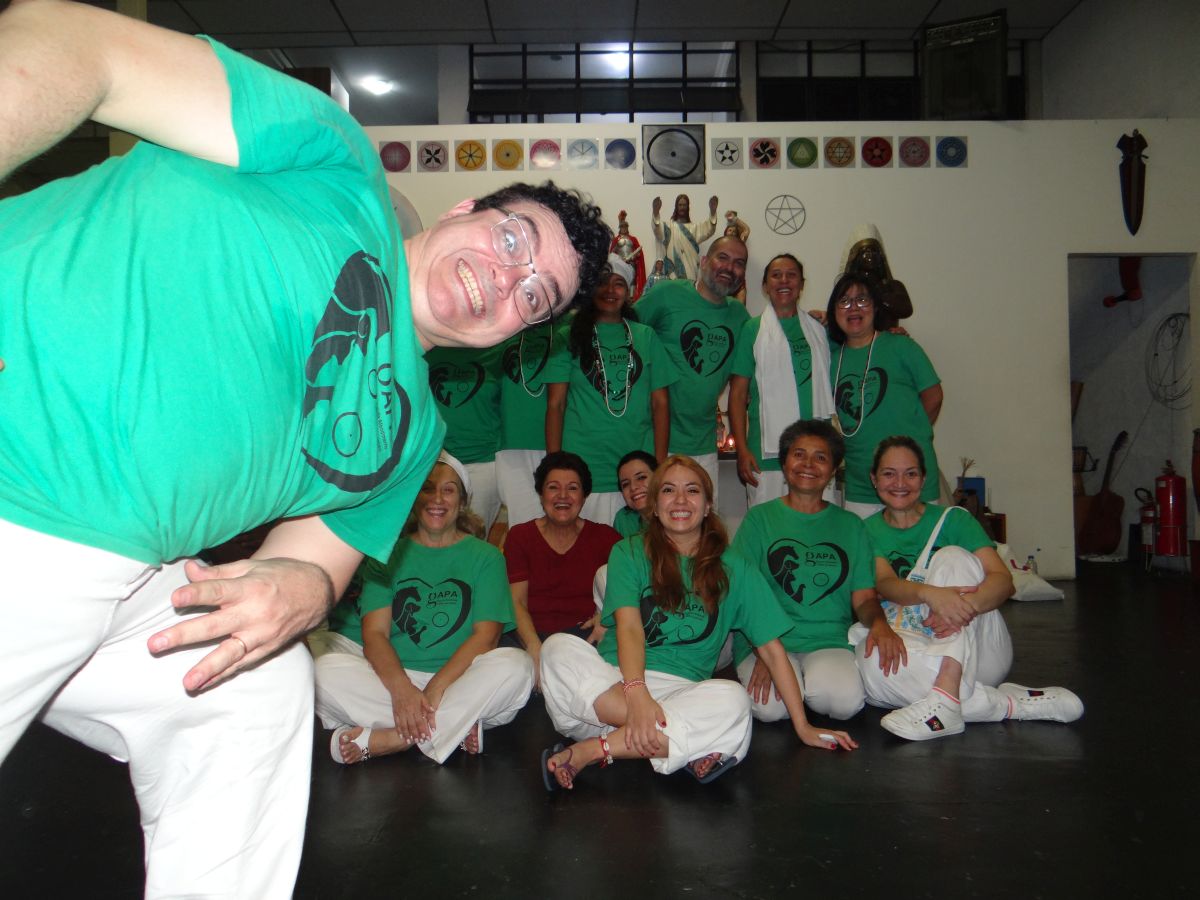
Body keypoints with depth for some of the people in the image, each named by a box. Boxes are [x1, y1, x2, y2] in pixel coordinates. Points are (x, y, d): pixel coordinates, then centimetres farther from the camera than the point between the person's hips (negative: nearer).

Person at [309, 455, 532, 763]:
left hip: (459, 679, 0)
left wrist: (435, 689, -19)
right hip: (391, 677, 1)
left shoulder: (485, 556, 8)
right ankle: (455, 728, -24)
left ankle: (377, 740, -27)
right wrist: (402, 689, -22)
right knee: (324, 668, -26)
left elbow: (486, 634, -4)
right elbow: (374, 633, -2)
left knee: (517, 665, -31)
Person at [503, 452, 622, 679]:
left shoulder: (605, 538, 15)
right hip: (533, 633, 0)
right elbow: (517, 602, 2)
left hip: (584, 633, 0)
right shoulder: (519, 537, 13)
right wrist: (534, 647, -16)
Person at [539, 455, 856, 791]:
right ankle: (685, 748, -30)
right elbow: (629, 627, -10)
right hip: (610, 682, 0)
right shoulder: (630, 553, 6)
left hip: (680, 692, 1)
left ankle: (594, 749, -24)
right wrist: (636, 693, -28)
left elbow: (772, 649, 8)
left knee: (733, 698, -31)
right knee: (559, 648, -30)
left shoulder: (732, 568, 9)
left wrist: (803, 727, 3)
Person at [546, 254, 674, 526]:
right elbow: (556, 404, 4)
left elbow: (660, 403, 9)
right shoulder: (571, 337, 6)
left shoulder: (645, 337, 10)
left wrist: (661, 465, 1)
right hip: (582, 472, -1)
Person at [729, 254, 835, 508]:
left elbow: (829, 389, 22)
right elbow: (738, 394, 0)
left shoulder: (819, 329, 15)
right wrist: (742, 450, -6)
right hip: (767, 454, -3)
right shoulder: (752, 330, 3)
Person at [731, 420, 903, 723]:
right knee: (771, 707, -31)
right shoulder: (759, 519, 7)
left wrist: (879, 623, -14)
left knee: (845, 700, -30)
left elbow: (864, 597, 12)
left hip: (830, 642, 2)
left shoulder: (850, 525, 14)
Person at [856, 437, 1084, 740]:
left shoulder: (953, 519, 5)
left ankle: (946, 696, -36)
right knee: (871, 657, -35)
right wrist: (928, 593, -36)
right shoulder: (869, 530, 8)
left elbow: (1003, 580, -10)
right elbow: (884, 584, -12)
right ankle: (1006, 703, -26)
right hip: (920, 652, 0)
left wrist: (967, 605, -35)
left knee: (952, 556, -24)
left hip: (979, 651, 0)